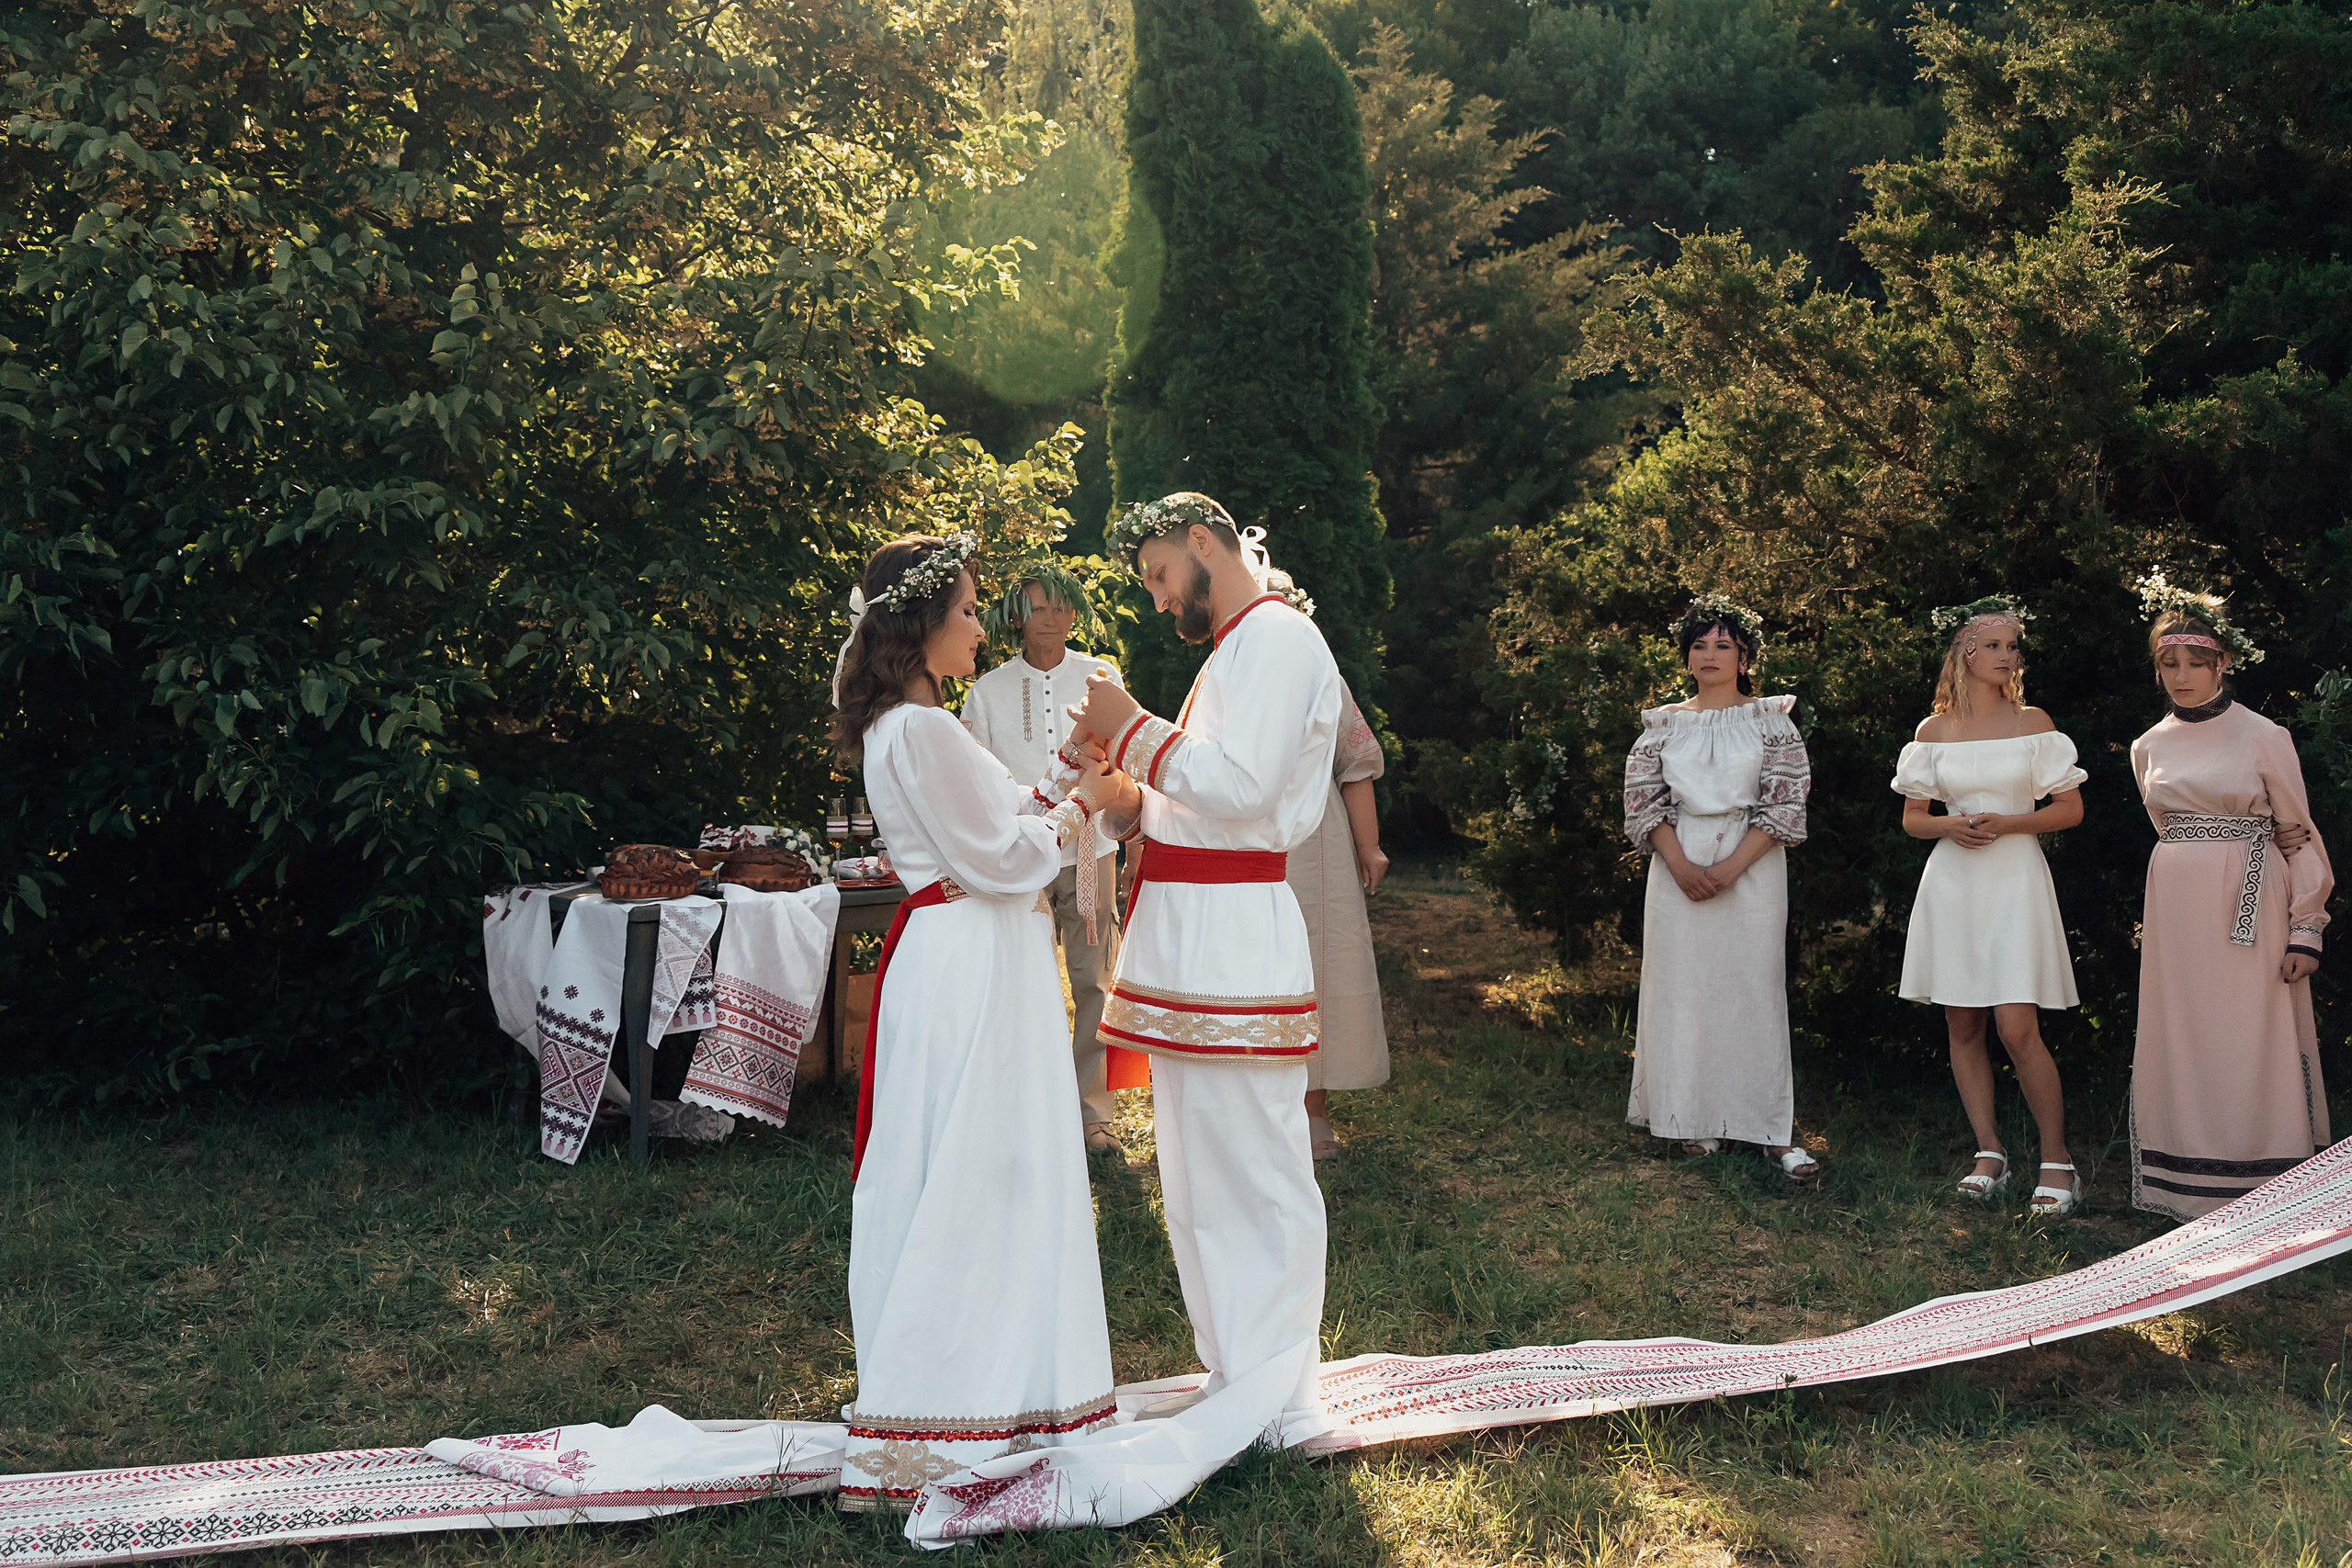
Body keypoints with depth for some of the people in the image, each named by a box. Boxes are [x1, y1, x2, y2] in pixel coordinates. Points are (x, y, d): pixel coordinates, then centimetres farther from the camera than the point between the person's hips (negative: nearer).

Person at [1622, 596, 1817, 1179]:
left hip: (1751, 867, -2)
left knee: (1754, 988, -3)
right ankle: (1696, 1119, 12)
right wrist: (1682, 866, -10)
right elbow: (1643, 801, 5)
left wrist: (1730, 867, -12)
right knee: (1684, 989, 2)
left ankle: (1776, 1130, 0)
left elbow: (1786, 804, -3)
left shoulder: (1770, 720, 4)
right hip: (1679, 866, 2)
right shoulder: (1663, 724, 10)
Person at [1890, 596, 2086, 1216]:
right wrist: (1951, 826, -9)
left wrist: (2003, 824, -12)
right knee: (1962, 1026, 5)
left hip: (2015, 879, -3)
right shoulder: (1933, 731, 7)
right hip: (1953, 881, 3)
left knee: (2018, 1029, -11)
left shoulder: (2032, 722, 3)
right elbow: (1912, 818, 13)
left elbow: (2071, 809, 3)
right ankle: (1989, 1153, 15)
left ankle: (2057, 1160, 0)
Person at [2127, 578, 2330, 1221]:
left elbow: (2298, 836, -2)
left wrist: (2306, 929, -6)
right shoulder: (2149, 748, 10)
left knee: (2252, 1044, -4)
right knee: (2182, 1042, 4)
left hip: (2250, 916, -4)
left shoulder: (2263, 737, -2)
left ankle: (2266, 1188, 4)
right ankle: (2189, 1189, 10)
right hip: (2176, 914, 4)